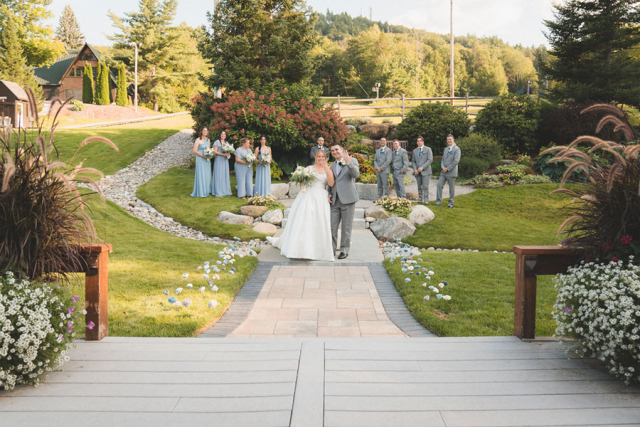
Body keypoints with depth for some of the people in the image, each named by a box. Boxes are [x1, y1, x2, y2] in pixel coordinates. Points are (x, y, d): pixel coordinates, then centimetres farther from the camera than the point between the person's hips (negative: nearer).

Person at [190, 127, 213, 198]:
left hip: (207, 160, 6)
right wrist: (203, 156, -17)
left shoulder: (208, 140, 11)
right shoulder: (198, 140, -9)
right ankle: (200, 192, 2)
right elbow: (194, 151, -12)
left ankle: (207, 190, 19)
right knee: (200, 175, -3)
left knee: (207, 175, 9)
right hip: (200, 159, -6)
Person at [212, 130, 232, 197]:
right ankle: (218, 192, -1)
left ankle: (225, 190, 12)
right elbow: (215, 151, -10)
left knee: (225, 175, 7)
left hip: (225, 161, 6)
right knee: (219, 176, -5)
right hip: (219, 160, -6)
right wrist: (223, 154, -18)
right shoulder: (217, 142, -4)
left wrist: (229, 155, -4)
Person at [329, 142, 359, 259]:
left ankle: (344, 250, 12)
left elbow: (356, 174, -18)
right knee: (332, 226, 6)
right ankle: (331, 248, 18)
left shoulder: (352, 160, 0)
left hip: (347, 199, -5)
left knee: (346, 227, 2)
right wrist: (329, 194, 8)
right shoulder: (333, 165, 18)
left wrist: (348, 162, -29)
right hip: (335, 201, 5)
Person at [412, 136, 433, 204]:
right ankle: (420, 199, 12)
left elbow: (430, 160, -7)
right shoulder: (415, 151, 14)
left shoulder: (428, 149, 1)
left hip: (425, 171, -4)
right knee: (419, 187, 6)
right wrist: (415, 169, -3)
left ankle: (426, 200, -5)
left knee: (425, 186, -9)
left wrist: (422, 167, -15)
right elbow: (413, 161, 15)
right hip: (417, 172, 4)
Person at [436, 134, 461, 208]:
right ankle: (439, 201, 4)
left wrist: (447, 169, -15)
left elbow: (456, 161, -16)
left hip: (451, 172, -6)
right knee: (439, 185, -3)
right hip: (443, 172, 6)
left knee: (452, 188, 2)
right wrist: (443, 167, -3)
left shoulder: (456, 149, -8)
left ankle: (451, 203, 13)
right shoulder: (446, 149, 17)